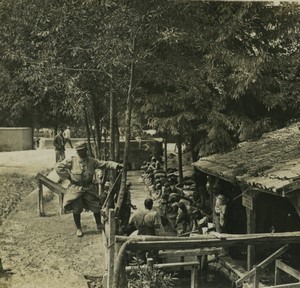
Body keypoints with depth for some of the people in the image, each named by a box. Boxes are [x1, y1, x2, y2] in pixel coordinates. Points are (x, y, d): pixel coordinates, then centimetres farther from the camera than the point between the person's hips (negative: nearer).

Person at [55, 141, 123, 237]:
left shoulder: (91, 161, 1)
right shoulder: (72, 161, -5)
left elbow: (104, 164, -5)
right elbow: (58, 167, -2)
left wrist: (116, 165, -19)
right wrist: (68, 176, -6)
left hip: (89, 189, 2)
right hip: (76, 189, -2)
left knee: (96, 207, 0)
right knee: (76, 210, 3)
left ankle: (99, 225, 23)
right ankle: (78, 229, 22)